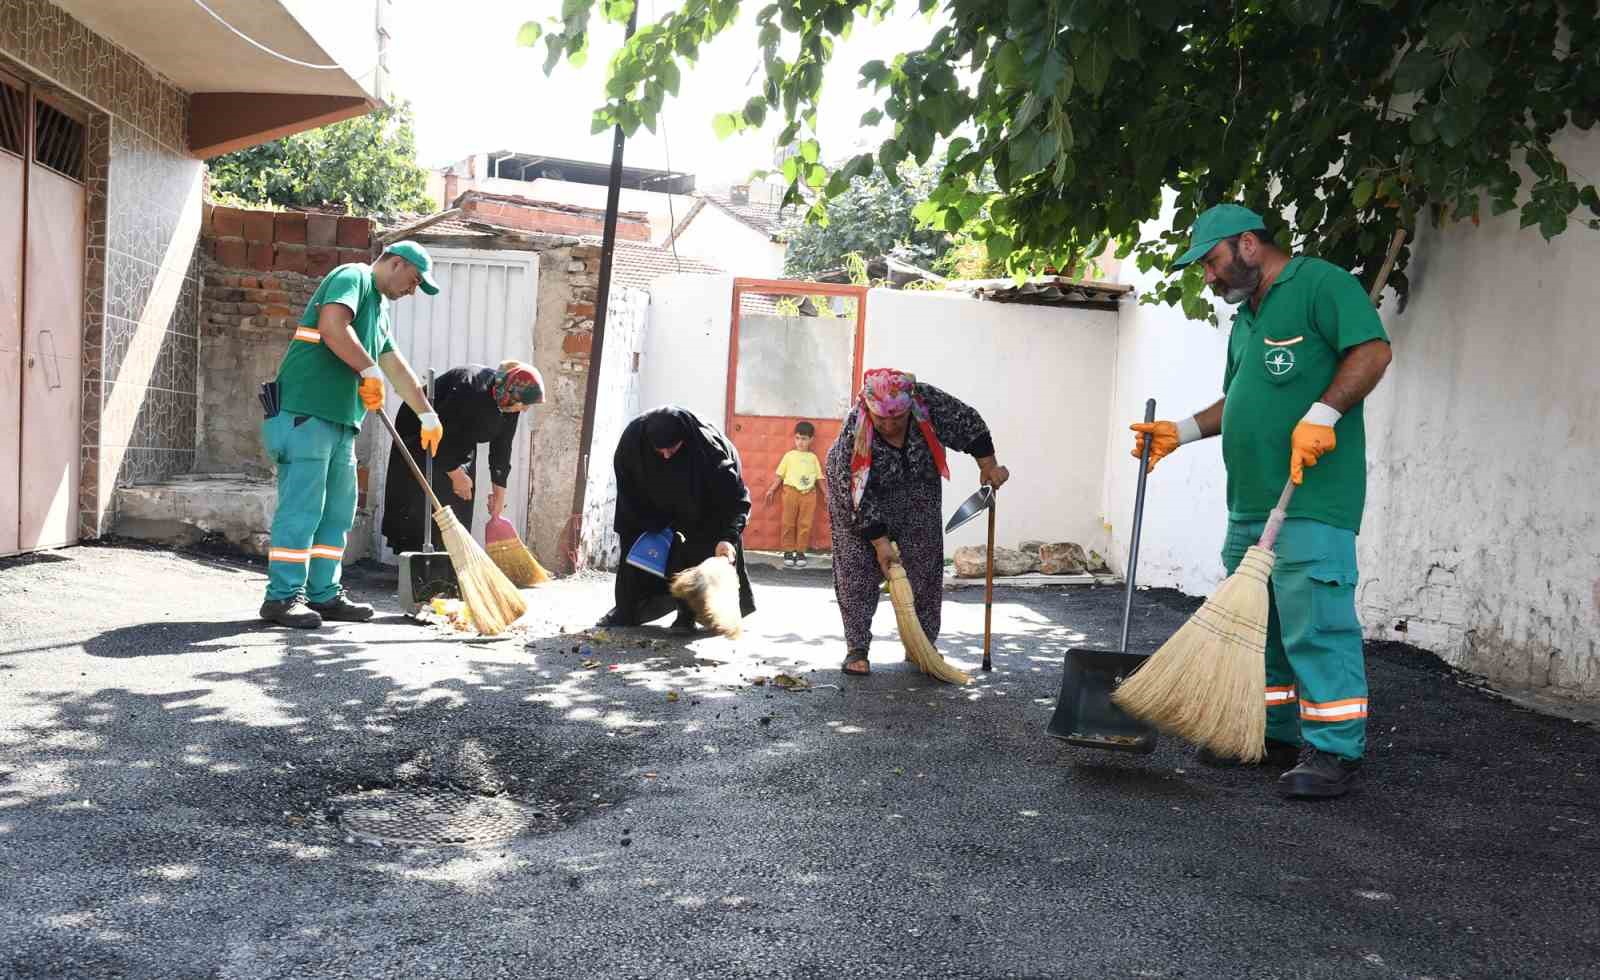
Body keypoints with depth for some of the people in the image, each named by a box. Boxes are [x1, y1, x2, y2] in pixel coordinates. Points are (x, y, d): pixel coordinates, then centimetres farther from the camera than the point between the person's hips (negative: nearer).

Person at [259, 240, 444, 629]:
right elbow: (333, 327, -23)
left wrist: (428, 415, 32)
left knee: (338, 512, 11)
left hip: (340, 421, 10)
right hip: (307, 412, -10)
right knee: (302, 507, -9)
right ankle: (283, 597, -5)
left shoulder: (378, 308, 25)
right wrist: (369, 370, -14)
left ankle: (323, 594, 16)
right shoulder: (352, 277, -4)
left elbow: (397, 368, 30)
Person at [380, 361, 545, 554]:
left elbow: (502, 447, -3)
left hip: (460, 446, 7)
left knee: (460, 507, 1)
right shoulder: (471, 390, -36)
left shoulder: (510, 403, -13)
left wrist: (499, 491, -1)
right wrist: (454, 473, -23)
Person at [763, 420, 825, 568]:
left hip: (809, 493, 1)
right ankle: (788, 552, 8)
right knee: (788, 523, 1)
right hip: (791, 491, -1)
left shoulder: (813, 457, 11)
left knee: (805, 524, 1)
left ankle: (800, 552, 9)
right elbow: (780, 475, 7)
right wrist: (772, 489, 0)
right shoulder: (789, 455, 7)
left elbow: (819, 477, 12)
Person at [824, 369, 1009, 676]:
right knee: (858, 570, -9)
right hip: (859, 492, -3)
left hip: (916, 490, 3)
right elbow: (861, 499, -29)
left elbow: (968, 422, -15)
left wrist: (989, 466, -13)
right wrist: (880, 543, -28)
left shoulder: (926, 400, -30)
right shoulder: (853, 435, -36)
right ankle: (857, 650, -1)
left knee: (924, 567, 3)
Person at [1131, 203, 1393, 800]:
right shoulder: (1245, 319, 24)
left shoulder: (1319, 283, -3)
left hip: (1312, 501, -10)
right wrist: (1180, 433, 16)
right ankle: (1276, 735, 25)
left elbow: (1373, 349, -14)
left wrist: (1321, 415, -23)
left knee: (1315, 623, -9)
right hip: (1250, 504, 10)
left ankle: (1334, 751, -1)